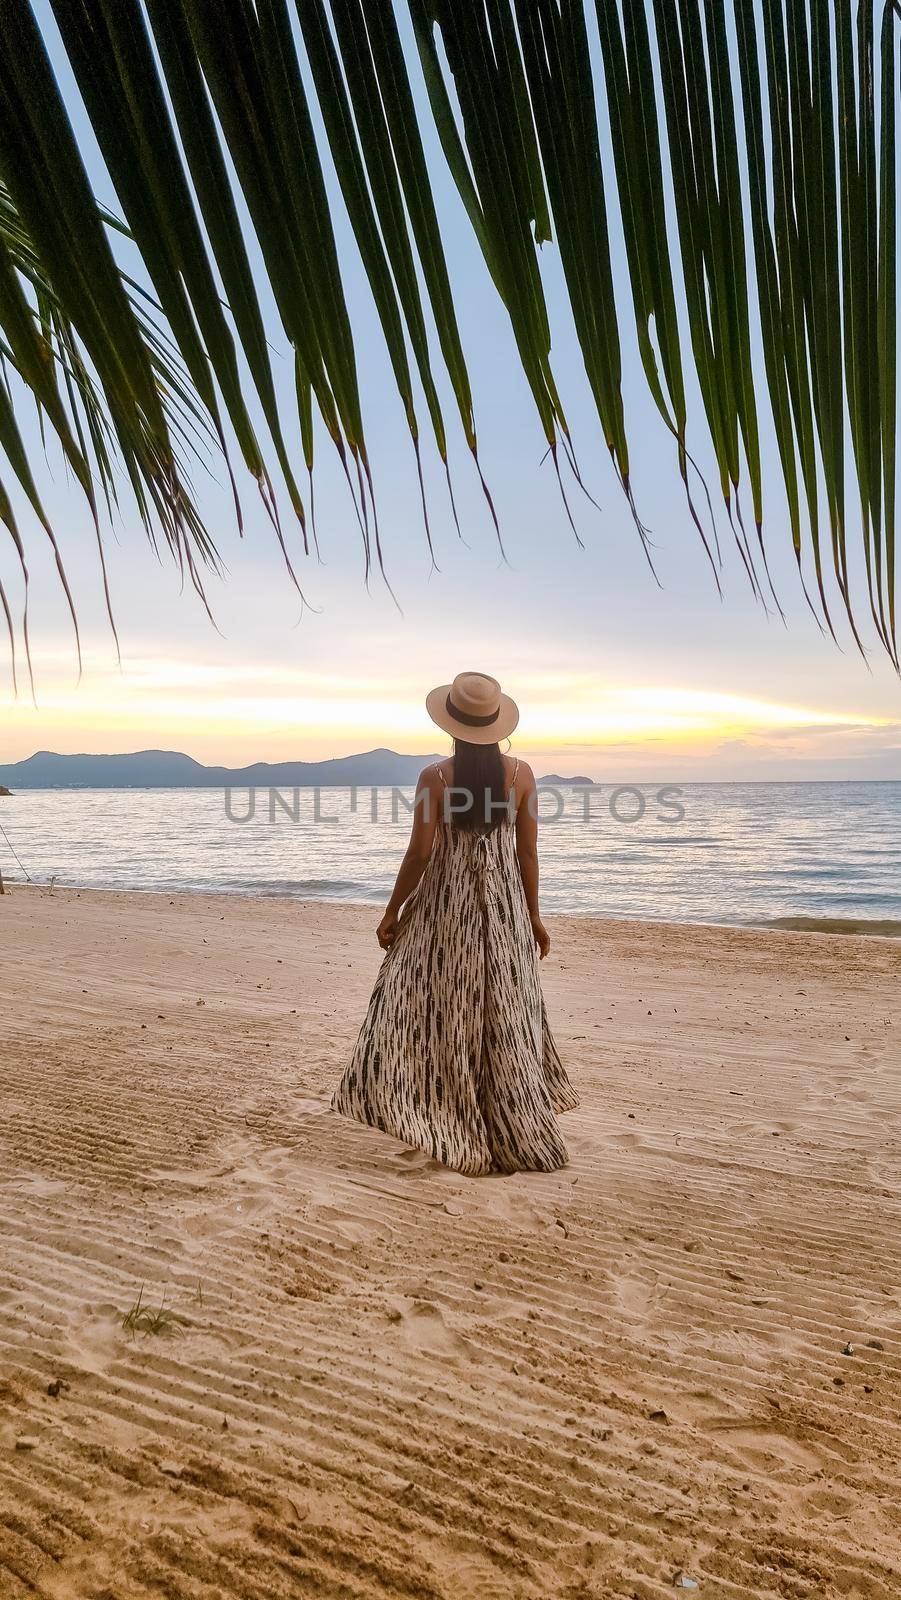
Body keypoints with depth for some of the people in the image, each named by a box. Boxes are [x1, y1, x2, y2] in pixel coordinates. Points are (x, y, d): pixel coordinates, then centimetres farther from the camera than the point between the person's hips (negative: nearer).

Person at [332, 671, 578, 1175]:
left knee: (443, 1015, 10)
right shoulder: (521, 774, -4)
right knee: (505, 1019, 14)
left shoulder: (435, 777, -12)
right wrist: (533, 916, 10)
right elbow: (528, 853, 0)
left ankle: (463, 1134, 15)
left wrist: (393, 911, 1)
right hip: (504, 908, 3)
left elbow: (420, 854, -10)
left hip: (445, 907, -3)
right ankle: (520, 1136, 27)